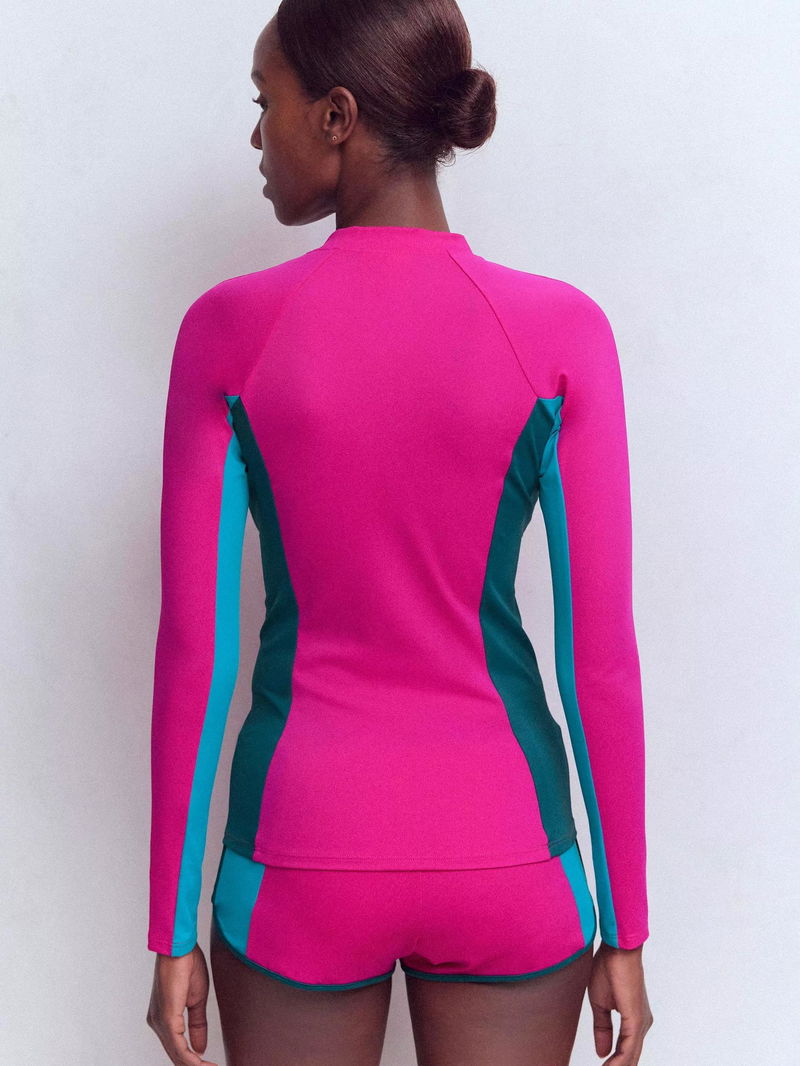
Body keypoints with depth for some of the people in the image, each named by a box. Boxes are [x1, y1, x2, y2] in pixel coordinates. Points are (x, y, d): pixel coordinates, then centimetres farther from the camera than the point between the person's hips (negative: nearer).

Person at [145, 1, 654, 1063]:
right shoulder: (561, 331, -8)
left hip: (302, 855, 0)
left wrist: (174, 930, 3)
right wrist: (622, 930, 3)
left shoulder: (228, 330, -9)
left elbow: (193, 645, -7)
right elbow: (602, 651, -8)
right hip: (507, 857, 0)